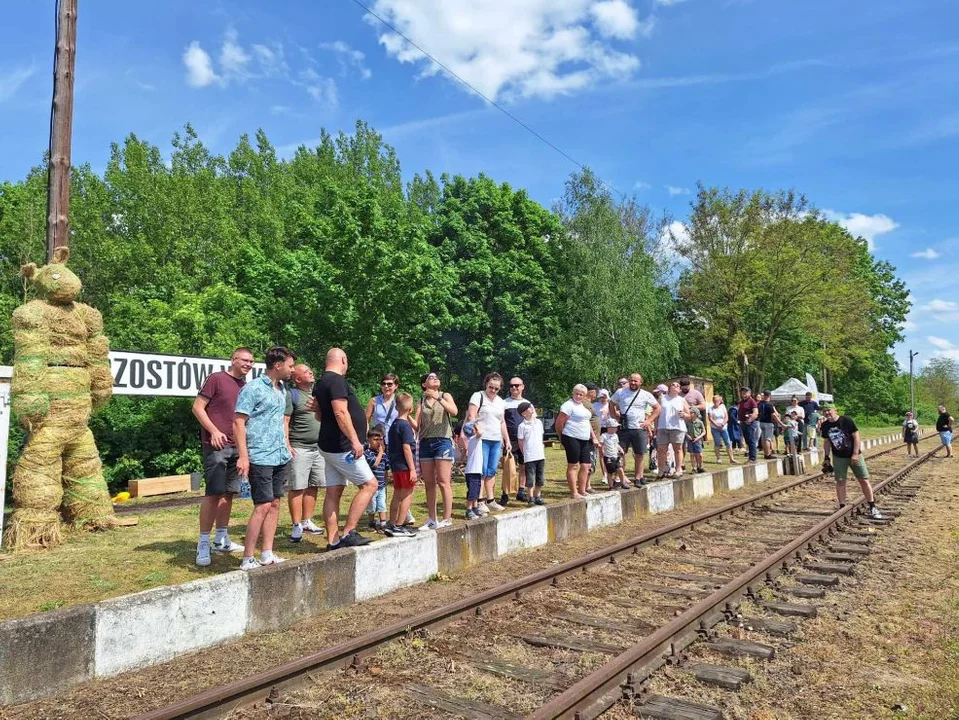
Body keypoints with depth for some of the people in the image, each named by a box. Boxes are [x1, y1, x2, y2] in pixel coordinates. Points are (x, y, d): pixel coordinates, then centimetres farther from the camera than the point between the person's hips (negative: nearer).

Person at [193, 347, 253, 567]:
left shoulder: (246, 386, 13)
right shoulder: (216, 379, -6)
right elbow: (197, 408, -7)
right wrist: (214, 431, -16)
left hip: (237, 447, 7)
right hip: (216, 445, -7)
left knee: (228, 493, 11)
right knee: (214, 493, -8)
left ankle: (221, 539, 20)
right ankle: (203, 544, -1)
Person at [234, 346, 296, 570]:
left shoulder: (282, 390, 15)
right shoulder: (253, 388, -9)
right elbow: (238, 422, -13)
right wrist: (243, 456, -19)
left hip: (281, 457, 8)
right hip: (260, 458, -8)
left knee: (275, 504, 8)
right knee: (263, 506, -9)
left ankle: (267, 554, 15)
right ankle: (247, 559, 0)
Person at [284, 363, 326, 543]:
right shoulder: (291, 395, -5)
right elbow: (284, 422, -10)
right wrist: (287, 445, -18)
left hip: (319, 447, 7)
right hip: (299, 449, -7)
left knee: (313, 486, 10)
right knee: (297, 488, -3)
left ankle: (307, 521, 21)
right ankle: (297, 526, 3)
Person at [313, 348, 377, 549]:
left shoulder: (320, 383, 15)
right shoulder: (337, 381, -15)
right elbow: (340, 413, -24)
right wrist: (355, 440, -25)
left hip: (329, 445, 10)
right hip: (342, 447, -10)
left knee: (333, 492, 9)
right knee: (369, 484, -4)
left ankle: (333, 540, 12)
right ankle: (348, 533, -5)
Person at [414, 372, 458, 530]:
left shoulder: (445, 396, 7)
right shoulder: (421, 402, 13)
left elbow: (454, 411, -14)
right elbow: (417, 425, 4)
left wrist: (437, 397, -21)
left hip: (442, 441, -3)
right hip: (425, 443, 3)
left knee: (443, 482, -6)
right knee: (429, 483, 6)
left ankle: (447, 518, -2)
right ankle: (432, 520, 12)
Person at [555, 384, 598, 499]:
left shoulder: (584, 406, 18)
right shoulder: (569, 405, -10)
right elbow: (559, 423, -11)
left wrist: (594, 437, 20)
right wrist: (563, 437, 0)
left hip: (584, 440, 8)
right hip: (572, 439, -8)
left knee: (585, 466, 8)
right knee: (573, 466, -3)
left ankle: (582, 490, 17)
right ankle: (574, 493, 2)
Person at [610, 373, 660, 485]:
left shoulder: (646, 395, 3)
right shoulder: (620, 392, 2)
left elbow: (657, 408, 11)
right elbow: (611, 404, 14)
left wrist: (649, 421, 2)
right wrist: (615, 418, 4)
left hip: (639, 429, 1)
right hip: (623, 429, -1)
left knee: (639, 455, 5)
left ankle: (637, 477, 17)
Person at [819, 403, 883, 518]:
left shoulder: (846, 421, -15)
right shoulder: (825, 426, -3)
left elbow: (856, 437, -13)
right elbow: (827, 442, 8)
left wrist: (855, 454, -17)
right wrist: (826, 458, 7)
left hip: (854, 455, -3)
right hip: (838, 457, 3)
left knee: (864, 480, -1)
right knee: (840, 482, 2)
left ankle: (872, 507, 8)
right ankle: (842, 508, 8)